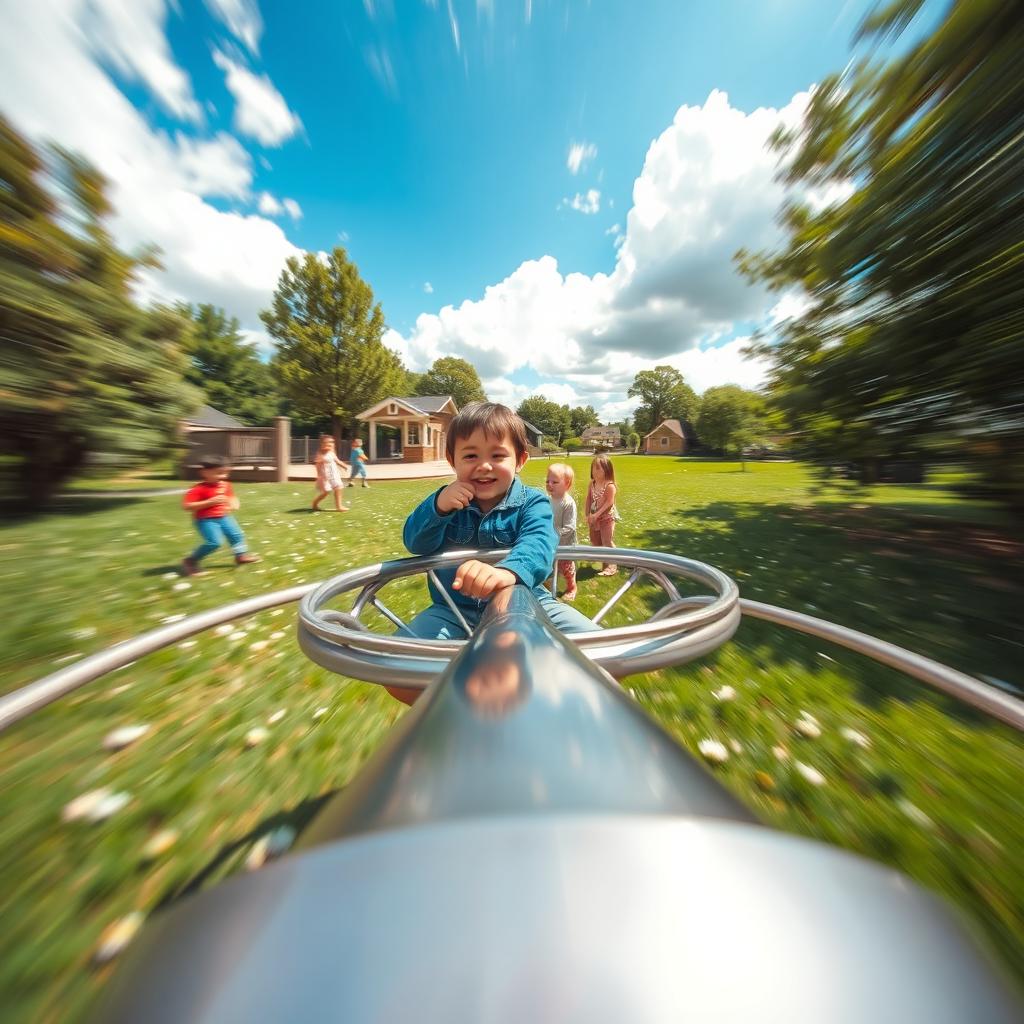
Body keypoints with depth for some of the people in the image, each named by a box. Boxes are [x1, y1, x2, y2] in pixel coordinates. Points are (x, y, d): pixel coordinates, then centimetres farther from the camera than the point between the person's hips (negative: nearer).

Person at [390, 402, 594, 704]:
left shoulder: (532, 502, -6)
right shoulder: (448, 501, 4)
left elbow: (537, 543, -26)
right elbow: (416, 544, -3)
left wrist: (509, 571, -50)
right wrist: (437, 507, -23)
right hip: (454, 609, 2)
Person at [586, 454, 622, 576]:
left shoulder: (610, 486, -19)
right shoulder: (592, 484, 0)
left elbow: (609, 503, -22)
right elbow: (588, 500, 3)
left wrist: (596, 514, -24)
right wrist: (588, 515, -3)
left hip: (607, 517, -7)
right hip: (595, 517, 7)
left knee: (607, 541, -2)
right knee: (595, 541, 16)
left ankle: (611, 566, 12)